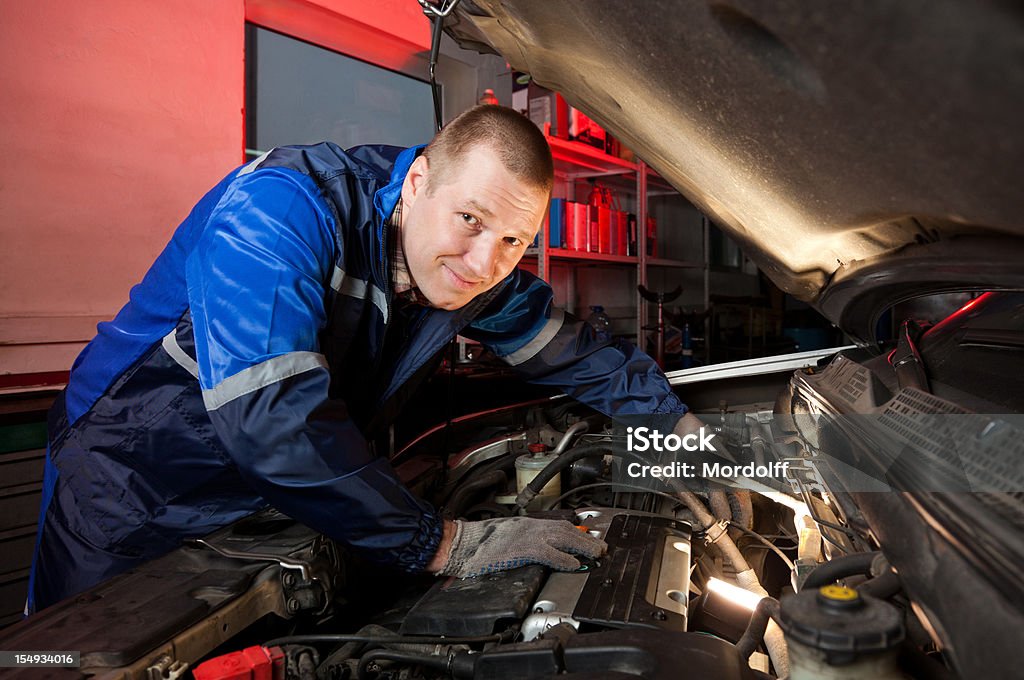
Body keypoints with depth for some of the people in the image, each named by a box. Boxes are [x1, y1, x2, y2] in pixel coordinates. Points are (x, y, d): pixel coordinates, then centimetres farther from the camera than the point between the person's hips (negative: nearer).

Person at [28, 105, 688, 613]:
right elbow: (271, 418, -43)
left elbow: (575, 352, 3)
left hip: (279, 490, 5)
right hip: (130, 501, -4)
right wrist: (445, 544, -37)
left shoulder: (484, 273, -12)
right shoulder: (281, 207, -34)